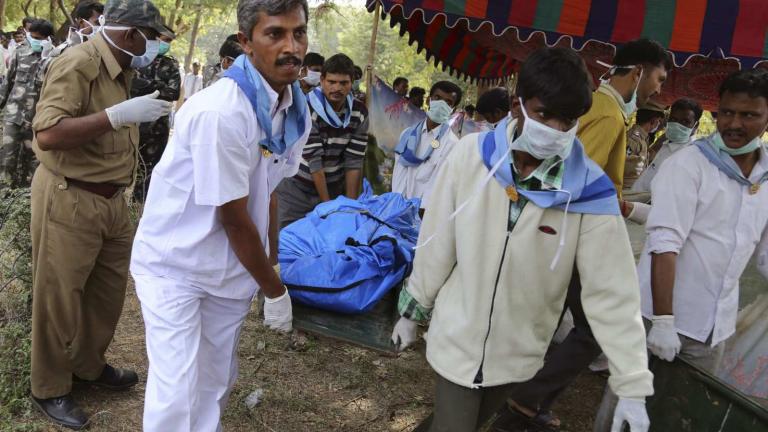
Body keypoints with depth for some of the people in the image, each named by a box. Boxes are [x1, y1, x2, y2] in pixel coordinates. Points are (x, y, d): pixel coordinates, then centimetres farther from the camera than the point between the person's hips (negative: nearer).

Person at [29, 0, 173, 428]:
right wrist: (120, 115, -30)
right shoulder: (79, 62, -18)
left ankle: (88, 365, 39)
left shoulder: (121, 70, 10)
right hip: (68, 200, -9)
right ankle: (50, 388, 23)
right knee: (59, 299, 5)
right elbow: (47, 135, -29)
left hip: (111, 200, 9)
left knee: (109, 290, 19)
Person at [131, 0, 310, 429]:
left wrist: (273, 268, 5)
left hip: (232, 267, 7)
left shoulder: (298, 112, -4)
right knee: (176, 397, -5)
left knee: (217, 384, 18)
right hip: (175, 265, -7)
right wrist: (274, 290, -11)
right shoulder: (220, 111, -28)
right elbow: (233, 218, -23)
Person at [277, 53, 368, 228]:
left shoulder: (360, 113, -4)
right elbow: (314, 160, -20)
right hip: (297, 189, -3)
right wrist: (327, 205, -19)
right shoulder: (307, 110, -18)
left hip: (334, 189, 3)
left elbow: (354, 161, -5)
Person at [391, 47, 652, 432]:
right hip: (457, 339, -1)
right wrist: (413, 310, 4)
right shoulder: (471, 155, -15)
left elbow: (613, 292, -16)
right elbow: (437, 245, -6)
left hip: (518, 353, 1)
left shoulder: (589, 191, -18)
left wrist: (632, 385, -18)